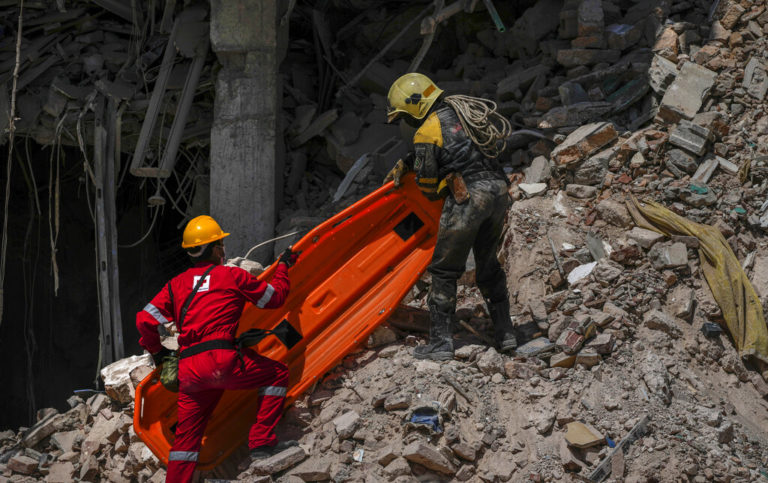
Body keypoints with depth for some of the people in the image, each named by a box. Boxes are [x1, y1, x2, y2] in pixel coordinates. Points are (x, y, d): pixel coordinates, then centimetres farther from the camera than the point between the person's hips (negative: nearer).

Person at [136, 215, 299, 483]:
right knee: (278, 373, 12)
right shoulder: (232, 276, 6)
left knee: (187, 436, 16)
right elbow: (274, 296, 16)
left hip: (188, 371, 5)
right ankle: (261, 442, 4)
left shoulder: (176, 284, 18)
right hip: (220, 361, -5)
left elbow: (145, 320, 12)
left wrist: (156, 351, 29)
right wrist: (284, 266, 33)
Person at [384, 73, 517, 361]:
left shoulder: (427, 133, -5)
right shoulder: (457, 109, 18)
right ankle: (505, 333, 22)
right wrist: (402, 166, 40)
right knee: (488, 265, 21)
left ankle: (440, 342, -1)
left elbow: (427, 185, 1)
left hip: (469, 195, -8)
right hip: (499, 190, 8)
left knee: (444, 269, 2)